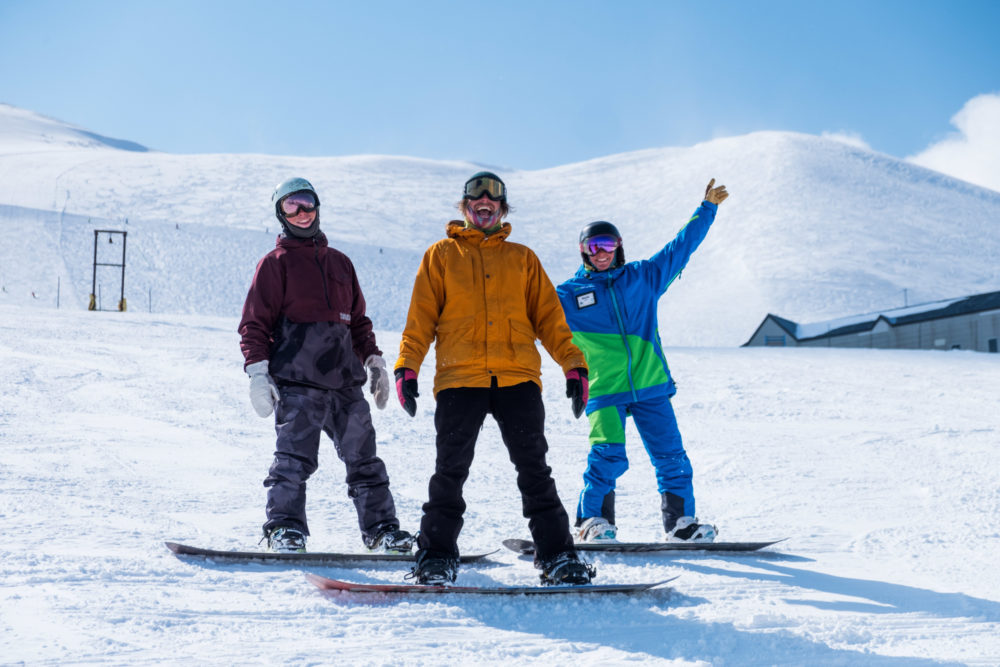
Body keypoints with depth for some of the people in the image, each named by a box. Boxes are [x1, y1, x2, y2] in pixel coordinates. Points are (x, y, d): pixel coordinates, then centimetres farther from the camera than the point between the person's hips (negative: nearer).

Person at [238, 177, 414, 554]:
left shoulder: (339, 263, 22)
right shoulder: (275, 263, 6)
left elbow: (357, 320, 27)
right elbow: (255, 322, 0)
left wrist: (374, 361, 18)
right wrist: (258, 371, -11)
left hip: (344, 380, 5)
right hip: (296, 381, -5)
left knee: (364, 457, 5)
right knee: (295, 457, -12)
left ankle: (381, 528, 10)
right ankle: (285, 529, -6)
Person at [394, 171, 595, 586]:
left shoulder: (522, 258, 19)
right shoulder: (442, 255, 15)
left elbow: (548, 316, 16)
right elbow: (421, 318, 10)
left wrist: (572, 364, 5)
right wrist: (407, 366, -2)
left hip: (518, 378, 1)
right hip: (459, 379, -1)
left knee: (534, 470, -1)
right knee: (449, 472, -3)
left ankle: (556, 555, 3)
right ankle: (437, 556, 6)